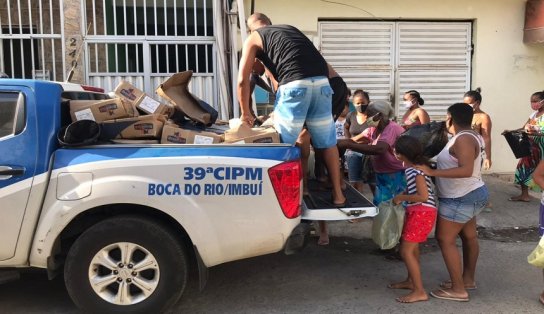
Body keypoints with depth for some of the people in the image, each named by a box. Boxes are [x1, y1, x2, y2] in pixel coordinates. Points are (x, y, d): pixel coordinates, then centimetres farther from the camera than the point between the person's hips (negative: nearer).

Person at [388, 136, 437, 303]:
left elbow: (423, 196, -26)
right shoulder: (410, 168, 9)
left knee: (406, 251, -8)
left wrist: (401, 198, -17)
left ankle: (420, 292, -3)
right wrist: (401, 196, 4)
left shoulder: (417, 170, -21)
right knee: (412, 248, 20)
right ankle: (411, 281, 36)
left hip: (422, 213, -10)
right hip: (416, 212, 10)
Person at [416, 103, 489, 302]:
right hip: (471, 194, 11)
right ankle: (468, 279, 34)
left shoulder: (463, 139, -23)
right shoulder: (472, 136, 9)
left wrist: (432, 172, -35)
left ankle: (458, 290, -1)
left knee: (445, 239, -6)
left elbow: (466, 170, -34)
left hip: (461, 198, -11)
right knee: (469, 236, 19)